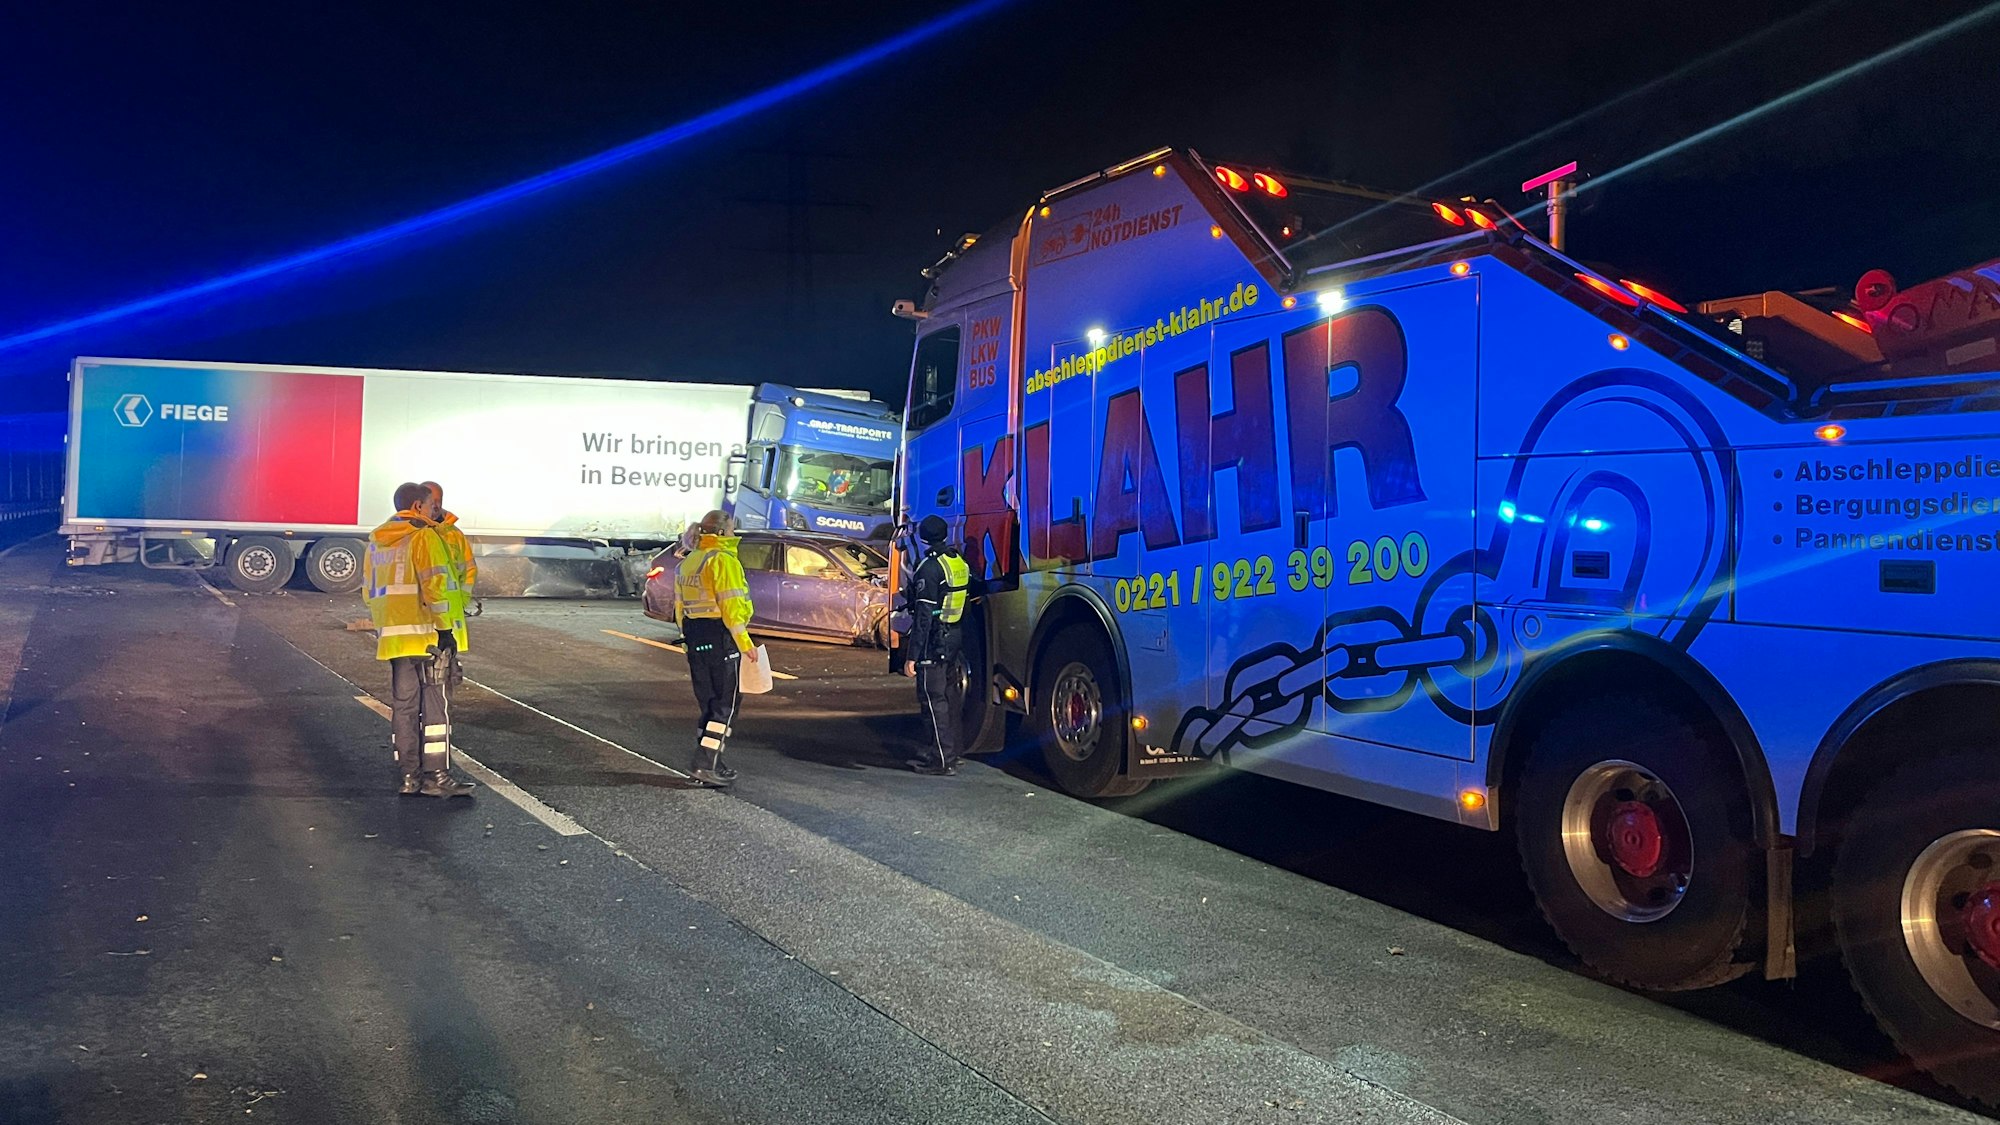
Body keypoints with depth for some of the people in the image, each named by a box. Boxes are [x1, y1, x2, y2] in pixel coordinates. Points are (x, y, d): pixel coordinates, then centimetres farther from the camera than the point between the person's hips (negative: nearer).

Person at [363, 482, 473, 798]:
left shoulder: (376, 541, 17)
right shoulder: (423, 537, -8)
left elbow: (368, 590, 20)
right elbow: (434, 585, -16)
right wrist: (444, 627, -12)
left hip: (390, 635, 7)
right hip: (422, 632, -7)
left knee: (403, 704, 10)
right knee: (434, 704, -4)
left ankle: (409, 776, 12)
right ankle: (436, 776, -5)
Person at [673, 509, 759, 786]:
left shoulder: (686, 563, 16)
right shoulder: (723, 560, -12)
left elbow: (680, 607, 19)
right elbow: (731, 606, -18)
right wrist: (745, 643, -16)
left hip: (694, 637, 9)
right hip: (720, 637, -9)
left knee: (709, 703, 15)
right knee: (725, 704, -2)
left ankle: (709, 763, 16)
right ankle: (706, 764, -8)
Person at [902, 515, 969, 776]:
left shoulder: (930, 568, -17)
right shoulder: (960, 563, 9)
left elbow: (924, 616, -20)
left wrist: (912, 656, -18)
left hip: (934, 643, -9)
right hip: (954, 640, 9)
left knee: (933, 699, -4)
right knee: (950, 697, 16)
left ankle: (943, 760, -3)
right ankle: (950, 751, 26)